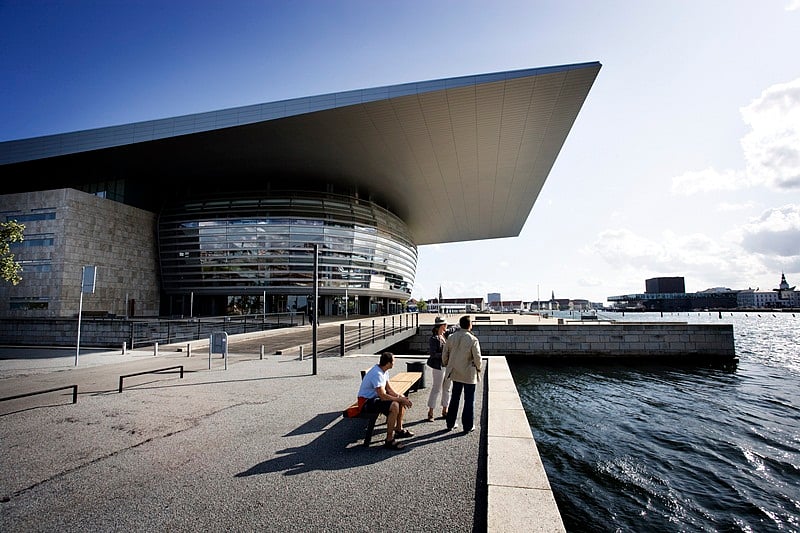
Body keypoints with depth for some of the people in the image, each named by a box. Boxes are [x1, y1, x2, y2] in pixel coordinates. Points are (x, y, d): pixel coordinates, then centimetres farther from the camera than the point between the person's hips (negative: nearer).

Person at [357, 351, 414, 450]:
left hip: (375, 397, 10)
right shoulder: (376, 374, -27)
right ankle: (389, 440, -21)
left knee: (402, 400, 9)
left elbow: (389, 389, 9)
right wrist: (400, 399, -23)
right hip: (366, 402, -10)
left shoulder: (384, 371, 4)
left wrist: (400, 396, -8)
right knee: (394, 406, -29)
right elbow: (383, 396, -32)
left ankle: (399, 430, 20)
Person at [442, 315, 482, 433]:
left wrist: (447, 365, 19)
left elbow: (444, 354, 4)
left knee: (454, 398, 17)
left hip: (456, 373, 5)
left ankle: (450, 423, 26)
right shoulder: (473, 339, -16)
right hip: (469, 374, -5)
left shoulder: (451, 337, -1)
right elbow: (477, 357, -14)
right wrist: (478, 368, 5)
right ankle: (468, 426, 15)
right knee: (469, 399, 8)